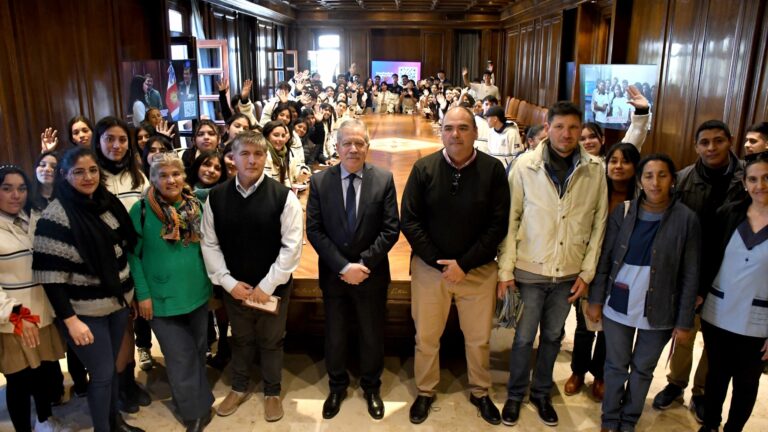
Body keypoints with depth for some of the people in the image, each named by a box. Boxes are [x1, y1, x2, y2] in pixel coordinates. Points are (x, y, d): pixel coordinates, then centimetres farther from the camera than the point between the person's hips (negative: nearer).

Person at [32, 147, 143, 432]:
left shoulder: (107, 202, 3)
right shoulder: (55, 218, -17)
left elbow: (127, 247, 13)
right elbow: (50, 276, -18)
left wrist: (129, 292, 12)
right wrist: (70, 319, -18)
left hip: (118, 302, 6)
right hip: (85, 312, -6)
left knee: (112, 367, 18)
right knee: (102, 373, 3)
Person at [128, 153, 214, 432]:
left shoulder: (197, 205, 0)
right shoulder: (141, 210, -12)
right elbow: (133, 254, -7)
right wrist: (142, 294, -9)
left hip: (198, 294, 4)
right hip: (163, 298, -4)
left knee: (199, 353, 19)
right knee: (181, 359, 5)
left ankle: (198, 405, 40)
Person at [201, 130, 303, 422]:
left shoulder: (283, 197, -14)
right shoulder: (216, 197, -4)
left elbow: (292, 247, -14)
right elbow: (209, 244, -1)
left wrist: (266, 286, -15)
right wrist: (229, 282, -9)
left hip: (272, 288, -2)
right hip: (234, 288, 2)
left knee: (271, 341, 16)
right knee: (240, 340, 22)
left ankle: (272, 392, 39)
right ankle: (239, 388, 45)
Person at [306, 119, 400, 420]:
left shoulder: (384, 180, -6)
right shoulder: (319, 181, -5)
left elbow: (391, 229, -8)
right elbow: (314, 230, -8)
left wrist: (363, 264, -17)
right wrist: (343, 266, -17)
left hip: (372, 274, 0)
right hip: (333, 274, 1)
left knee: (372, 336, 16)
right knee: (334, 336, 16)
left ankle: (371, 387, 39)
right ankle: (337, 386, 40)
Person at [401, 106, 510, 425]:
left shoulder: (493, 169, -7)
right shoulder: (424, 168, -6)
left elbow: (498, 224, -7)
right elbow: (409, 221, -6)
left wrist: (464, 264, -13)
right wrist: (439, 263, -13)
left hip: (478, 269, 0)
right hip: (429, 267, 0)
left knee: (479, 338, 15)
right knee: (426, 337, 13)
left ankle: (480, 393, 39)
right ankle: (425, 392, 36)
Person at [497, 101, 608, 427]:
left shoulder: (594, 170, -5)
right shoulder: (525, 165, -9)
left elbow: (599, 224, 1)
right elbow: (511, 219, -6)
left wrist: (587, 272, 0)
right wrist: (505, 269, -7)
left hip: (569, 273, 2)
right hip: (530, 269, -2)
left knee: (553, 337, 18)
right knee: (524, 337, 11)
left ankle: (542, 393, 39)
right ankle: (515, 394, 33)